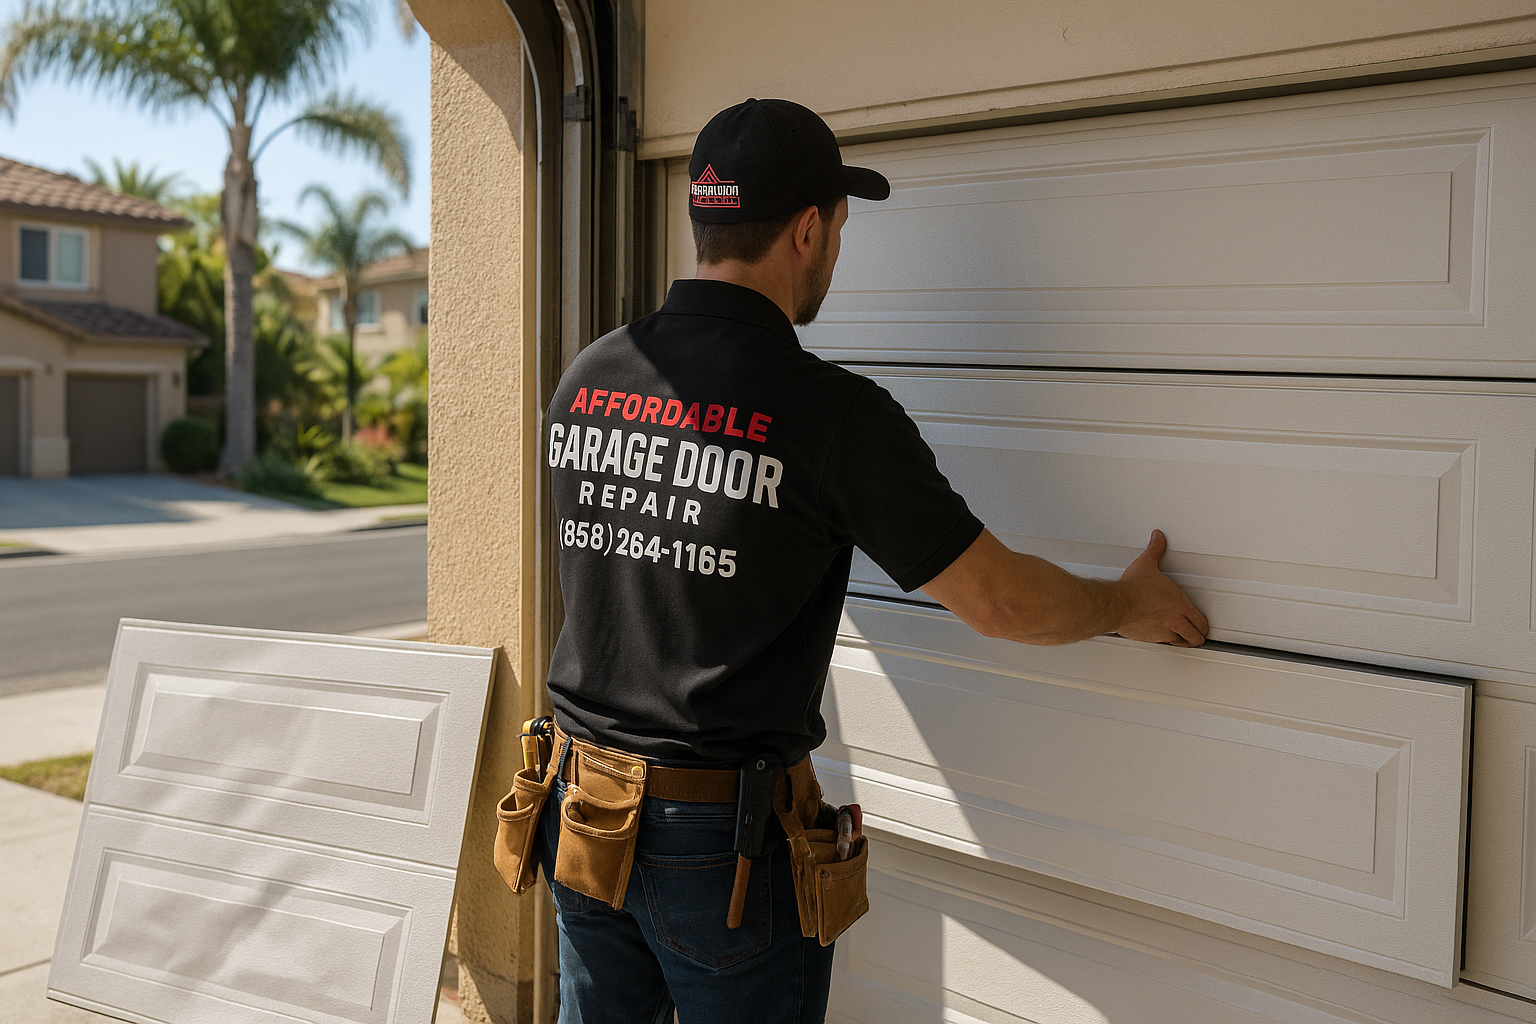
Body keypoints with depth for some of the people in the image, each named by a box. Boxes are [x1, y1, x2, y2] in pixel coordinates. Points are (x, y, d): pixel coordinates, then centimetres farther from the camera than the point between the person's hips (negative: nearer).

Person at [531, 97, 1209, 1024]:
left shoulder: (586, 379, 0)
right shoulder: (831, 411, -17)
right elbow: (1000, 601, -11)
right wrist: (1129, 605, 9)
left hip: (582, 820, 6)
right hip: (725, 837, -5)